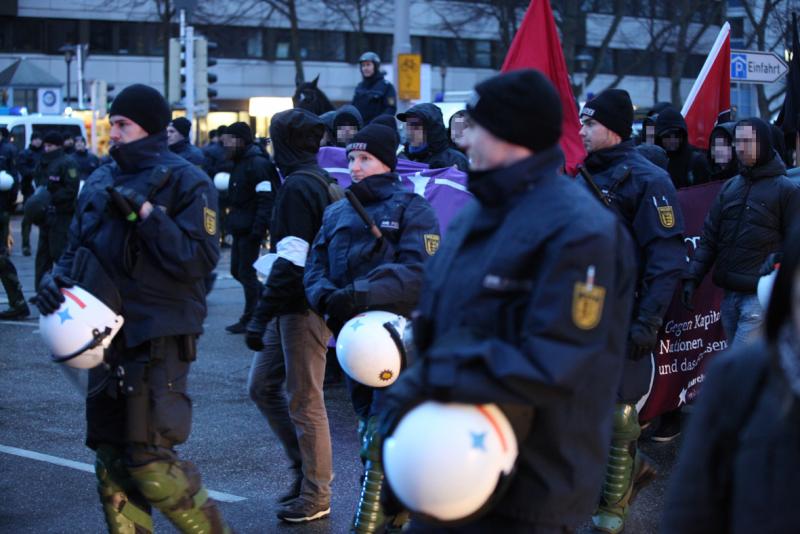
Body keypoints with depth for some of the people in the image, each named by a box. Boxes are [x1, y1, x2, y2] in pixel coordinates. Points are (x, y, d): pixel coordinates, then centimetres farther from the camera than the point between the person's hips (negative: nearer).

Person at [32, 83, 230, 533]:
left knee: (150, 462, -9)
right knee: (112, 460, 11)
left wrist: (145, 211, -19)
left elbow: (199, 260, -17)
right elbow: (79, 247, 19)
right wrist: (58, 278, -2)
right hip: (108, 336, 7)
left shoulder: (186, 182, -7)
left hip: (158, 340, -7)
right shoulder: (100, 183, 12)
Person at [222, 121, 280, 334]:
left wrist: (258, 228, -24)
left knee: (246, 272, -3)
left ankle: (250, 319, 6)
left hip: (250, 229, -10)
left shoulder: (257, 163, -15)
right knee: (237, 270, 13)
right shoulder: (240, 163, 15)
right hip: (239, 228, 10)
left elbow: (266, 199, -21)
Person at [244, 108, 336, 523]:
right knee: (261, 386, 16)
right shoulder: (321, 181, 14)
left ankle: (315, 495, 9)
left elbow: (291, 261, -22)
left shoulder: (298, 186, -15)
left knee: (304, 400, -1)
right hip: (293, 306, 10)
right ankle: (305, 468, 24)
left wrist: (260, 317, -21)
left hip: (303, 306, -10)